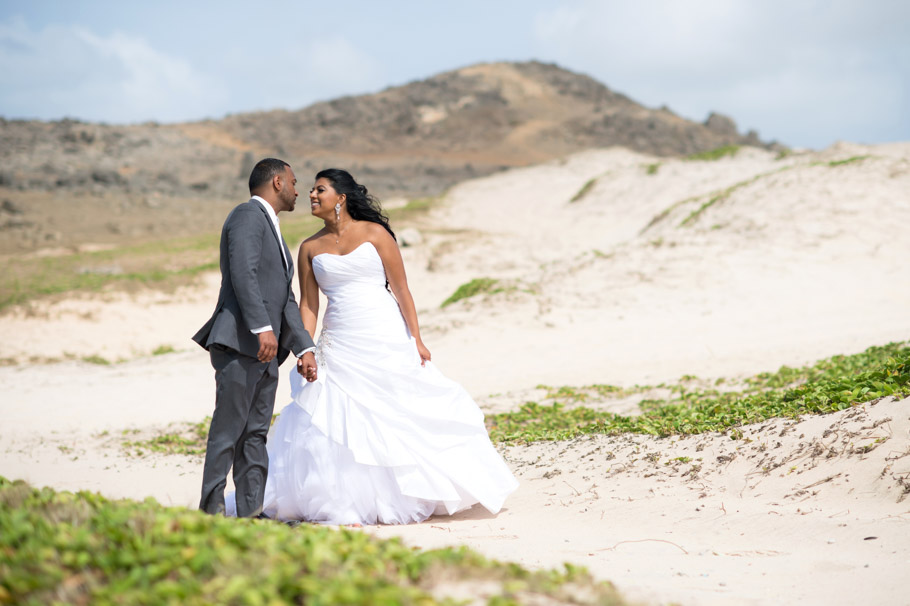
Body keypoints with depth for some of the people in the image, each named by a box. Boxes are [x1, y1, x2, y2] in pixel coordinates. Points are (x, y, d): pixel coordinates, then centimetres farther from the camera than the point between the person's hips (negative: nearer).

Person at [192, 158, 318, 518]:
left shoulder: (272, 231, 26)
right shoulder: (248, 216, -4)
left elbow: (286, 300, 23)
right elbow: (243, 274, -19)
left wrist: (304, 348, 14)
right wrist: (263, 328, -27)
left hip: (266, 350, 10)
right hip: (240, 342, -10)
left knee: (256, 434, 7)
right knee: (228, 430, -8)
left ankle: (251, 511, 8)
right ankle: (212, 508, -5)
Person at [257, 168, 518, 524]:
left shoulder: (375, 233, -1)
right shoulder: (310, 249, 7)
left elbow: (401, 289, -2)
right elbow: (308, 305, 5)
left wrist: (417, 340, -6)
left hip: (387, 340, -2)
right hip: (340, 345, 2)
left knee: (407, 414, 2)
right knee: (338, 424, -3)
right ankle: (348, 505, 6)